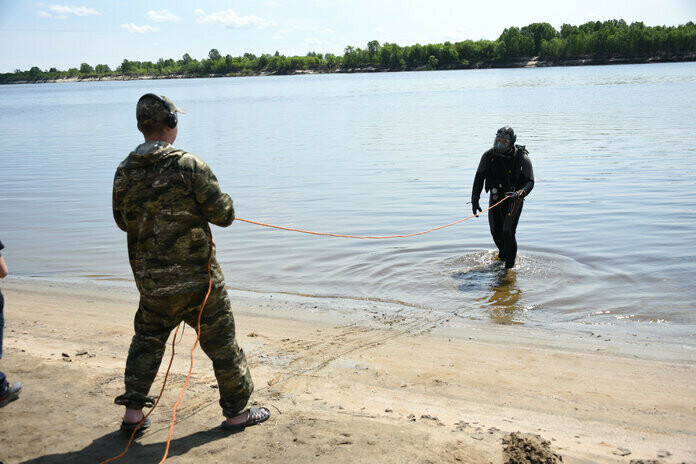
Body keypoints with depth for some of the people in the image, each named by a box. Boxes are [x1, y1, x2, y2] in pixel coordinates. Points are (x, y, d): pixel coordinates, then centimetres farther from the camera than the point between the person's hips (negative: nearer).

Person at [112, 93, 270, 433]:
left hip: (149, 280, 5)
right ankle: (237, 412, 20)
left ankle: (133, 411, 24)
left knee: (147, 339, 23)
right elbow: (224, 214, -13)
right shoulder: (188, 166, -17)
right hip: (196, 277, -5)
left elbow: (123, 221, 13)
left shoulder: (124, 172, 0)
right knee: (221, 342, 9)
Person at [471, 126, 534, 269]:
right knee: (496, 230, 14)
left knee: (508, 232, -15)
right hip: (495, 197, 4)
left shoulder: (522, 158, -18)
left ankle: (510, 266, -5)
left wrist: (520, 193, -37)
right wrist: (475, 198, -7)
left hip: (514, 199, -4)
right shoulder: (489, 155, -10)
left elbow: (530, 182, -16)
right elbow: (479, 177, 0)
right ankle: (502, 253, 45)